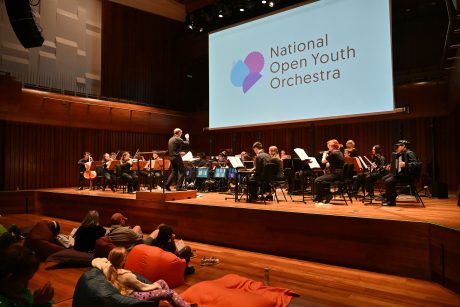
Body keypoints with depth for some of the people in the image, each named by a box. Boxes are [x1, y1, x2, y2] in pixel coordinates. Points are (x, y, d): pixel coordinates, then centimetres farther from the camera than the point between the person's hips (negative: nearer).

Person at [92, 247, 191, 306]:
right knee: (170, 293, -11)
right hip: (134, 295, -9)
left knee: (162, 282, 11)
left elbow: (95, 261, 12)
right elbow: (142, 287, -15)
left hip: (131, 291, 9)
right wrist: (156, 285, 0)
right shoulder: (127, 275, -29)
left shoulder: (107, 267, -10)